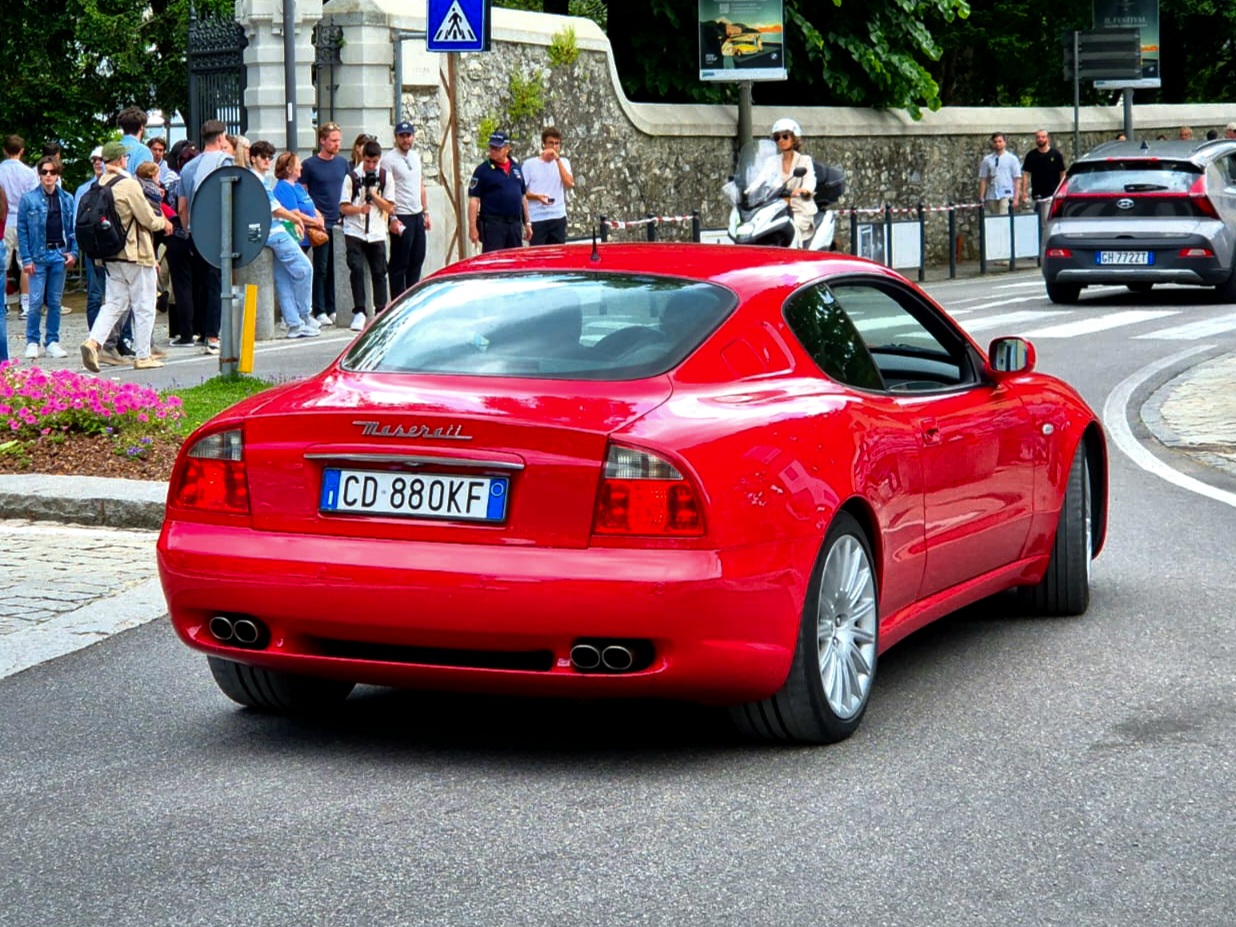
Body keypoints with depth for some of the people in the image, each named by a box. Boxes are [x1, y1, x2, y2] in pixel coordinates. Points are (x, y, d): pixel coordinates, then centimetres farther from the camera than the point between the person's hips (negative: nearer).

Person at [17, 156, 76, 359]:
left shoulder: (67, 199, 7)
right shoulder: (29, 199, -3)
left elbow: (72, 228, 12)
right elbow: (22, 230, -3)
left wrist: (73, 252, 0)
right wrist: (26, 259, -8)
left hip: (59, 255, 3)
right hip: (38, 256, -3)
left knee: (55, 302, 8)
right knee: (36, 301, -5)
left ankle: (52, 342, 15)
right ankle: (32, 342, 6)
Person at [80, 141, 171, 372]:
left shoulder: (100, 186, 4)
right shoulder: (128, 184, -16)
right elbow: (149, 219, -14)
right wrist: (162, 223, 8)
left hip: (111, 255, 6)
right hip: (136, 253, -6)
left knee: (114, 303, 11)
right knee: (144, 306, 4)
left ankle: (93, 341, -9)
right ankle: (143, 356, 8)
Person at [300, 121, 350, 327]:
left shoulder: (342, 163, 11)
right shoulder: (309, 165, -3)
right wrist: (314, 213, -13)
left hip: (340, 223, 5)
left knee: (336, 267, 8)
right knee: (321, 268, -4)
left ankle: (332, 309, 14)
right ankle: (319, 311, -1)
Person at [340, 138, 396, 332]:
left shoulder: (385, 177, 5)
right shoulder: (352, 177, 0)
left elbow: (389, 208, 2)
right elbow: (343, 207, -1)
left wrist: (373, 194, -10)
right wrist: (360, 209, -20)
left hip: (377, 233, 2)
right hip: (354, 231, -2)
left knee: (379, 272, 4)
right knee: (356, 268, -14)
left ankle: (381, 312, 17)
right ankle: (359, 312, -11)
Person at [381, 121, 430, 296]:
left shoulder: (415, 157, 13)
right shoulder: (389, 159, -11)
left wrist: (426, 211, 16)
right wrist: (392, 219, -20)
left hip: (417, 216, 8)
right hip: (402, 217, -8)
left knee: (417, 260, 12)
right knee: (399, 264, -2)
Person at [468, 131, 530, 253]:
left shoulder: (516, 168, 13)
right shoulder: (483, 170, -3)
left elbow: (523, 197, 20)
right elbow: (473, 200, -7)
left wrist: (527, 223, 17)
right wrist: (472, 227, -15)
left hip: (515, 224, 5)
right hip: (493, 224, -5)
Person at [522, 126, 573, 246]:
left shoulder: (563, 163, 10)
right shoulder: (530, 164, 3)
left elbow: (569, 184, -7)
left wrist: (558, 159, -10)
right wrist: (537, 197, -16)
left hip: (558, 217, 2)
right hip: (536, 219, -2)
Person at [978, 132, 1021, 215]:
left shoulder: (1012, 159, 4)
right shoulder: (987, 160, 10)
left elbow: (1017, 179, 0)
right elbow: (983, 180, 9)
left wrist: (1016, 197, -8)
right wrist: (981, 198, 3)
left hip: (1006, 195, -3)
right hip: (991, 196, 3)